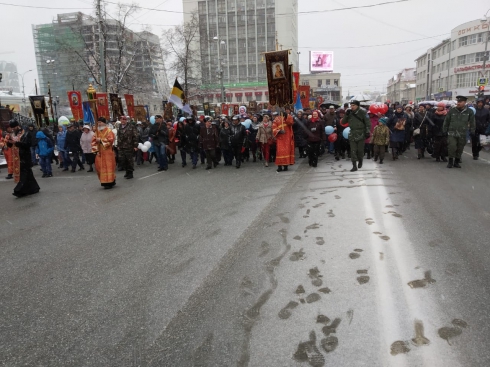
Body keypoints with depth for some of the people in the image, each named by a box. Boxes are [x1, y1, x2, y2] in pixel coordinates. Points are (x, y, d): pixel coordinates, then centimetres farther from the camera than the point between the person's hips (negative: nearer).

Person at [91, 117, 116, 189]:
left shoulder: (109, 131, -5)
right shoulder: (97, 132, 13)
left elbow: (110, 140, -18)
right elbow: (94, 141, 7)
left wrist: (101, 140, -18)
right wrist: (96, 150, -6)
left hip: (107, 153, -6)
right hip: (100, 153, 6)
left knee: (108, 167, -7)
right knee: (99, 167, 7)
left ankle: (110, 182, -1)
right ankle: (105, 182, 19)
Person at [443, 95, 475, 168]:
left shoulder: (469, 112, 2)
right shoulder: (452, 111, 1)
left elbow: (472, 123, 9)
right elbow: (446, 121, 9)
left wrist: (472, 132, 7)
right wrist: (444, 130, 8)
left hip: (462, 134, 1)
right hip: (452, 133, -1)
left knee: (460, 149, 7)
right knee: (452, 147, -13)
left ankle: (457, 162, 21)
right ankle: (450, 161, 3)